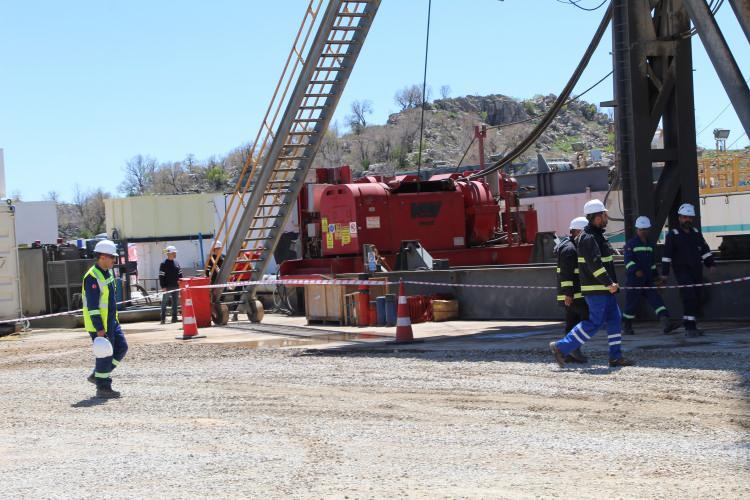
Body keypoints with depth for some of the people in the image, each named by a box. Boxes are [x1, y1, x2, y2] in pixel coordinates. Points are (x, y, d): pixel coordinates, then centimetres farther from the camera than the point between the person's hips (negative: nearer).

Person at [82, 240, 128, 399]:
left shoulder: (107, 273, 12)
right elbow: (92, 305, -22)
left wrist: (115, 319, 21)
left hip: (111, 321, 10)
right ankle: (103, 388, 5)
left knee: (121, 347, 12)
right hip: (99, 324, -10)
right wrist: (99, 328, -24)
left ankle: (97, 375, 21)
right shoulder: (92, 277, -19)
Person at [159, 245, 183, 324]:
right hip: (167, 287, -6)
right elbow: (161, 276, -9)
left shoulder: (177, 263, 12)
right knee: (164, 302, -5)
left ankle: (174, 318, 14)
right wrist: (163, 287, -15)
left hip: (176, 287, 6)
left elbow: (180, 274, 18)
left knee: (175, 303, 8)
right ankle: (163, 318, -3)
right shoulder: (163, 264, -5)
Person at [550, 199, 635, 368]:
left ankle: (616, 357, 11)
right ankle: (561, 348, -4)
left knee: (614, 319, 8)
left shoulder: (597, 235, 17)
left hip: (604, 289, 10)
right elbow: (595, 264, -25)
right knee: (594, 323, -8)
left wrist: (611, 283, 19)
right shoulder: (588, 238, -17)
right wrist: (609, 284, -24)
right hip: (596, 290, -10)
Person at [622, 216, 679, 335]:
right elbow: (628, 260, -16)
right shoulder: (631, 244, -5)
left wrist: (656, 276, 25)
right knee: (632, 303, 2)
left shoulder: (650, 245, 18)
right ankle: (626, 327, 20)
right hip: (634, 280, -6)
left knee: (656, 300, -9)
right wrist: (636, 270, -30)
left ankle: (665, 324, -20)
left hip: (648, 280, 6)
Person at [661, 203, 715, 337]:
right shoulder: (673, 235, -3)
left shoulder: (696, 233, 14)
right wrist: (664, 273, -8)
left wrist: (710, 264, 5)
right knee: (689, 298, -17)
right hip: (682, 271, -6)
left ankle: (690, 327, 18)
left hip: (697, 271, 6)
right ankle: (689, 327, -17)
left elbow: (705, 250, 16)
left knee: (696, 300, 7)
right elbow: (667, 255, -5)